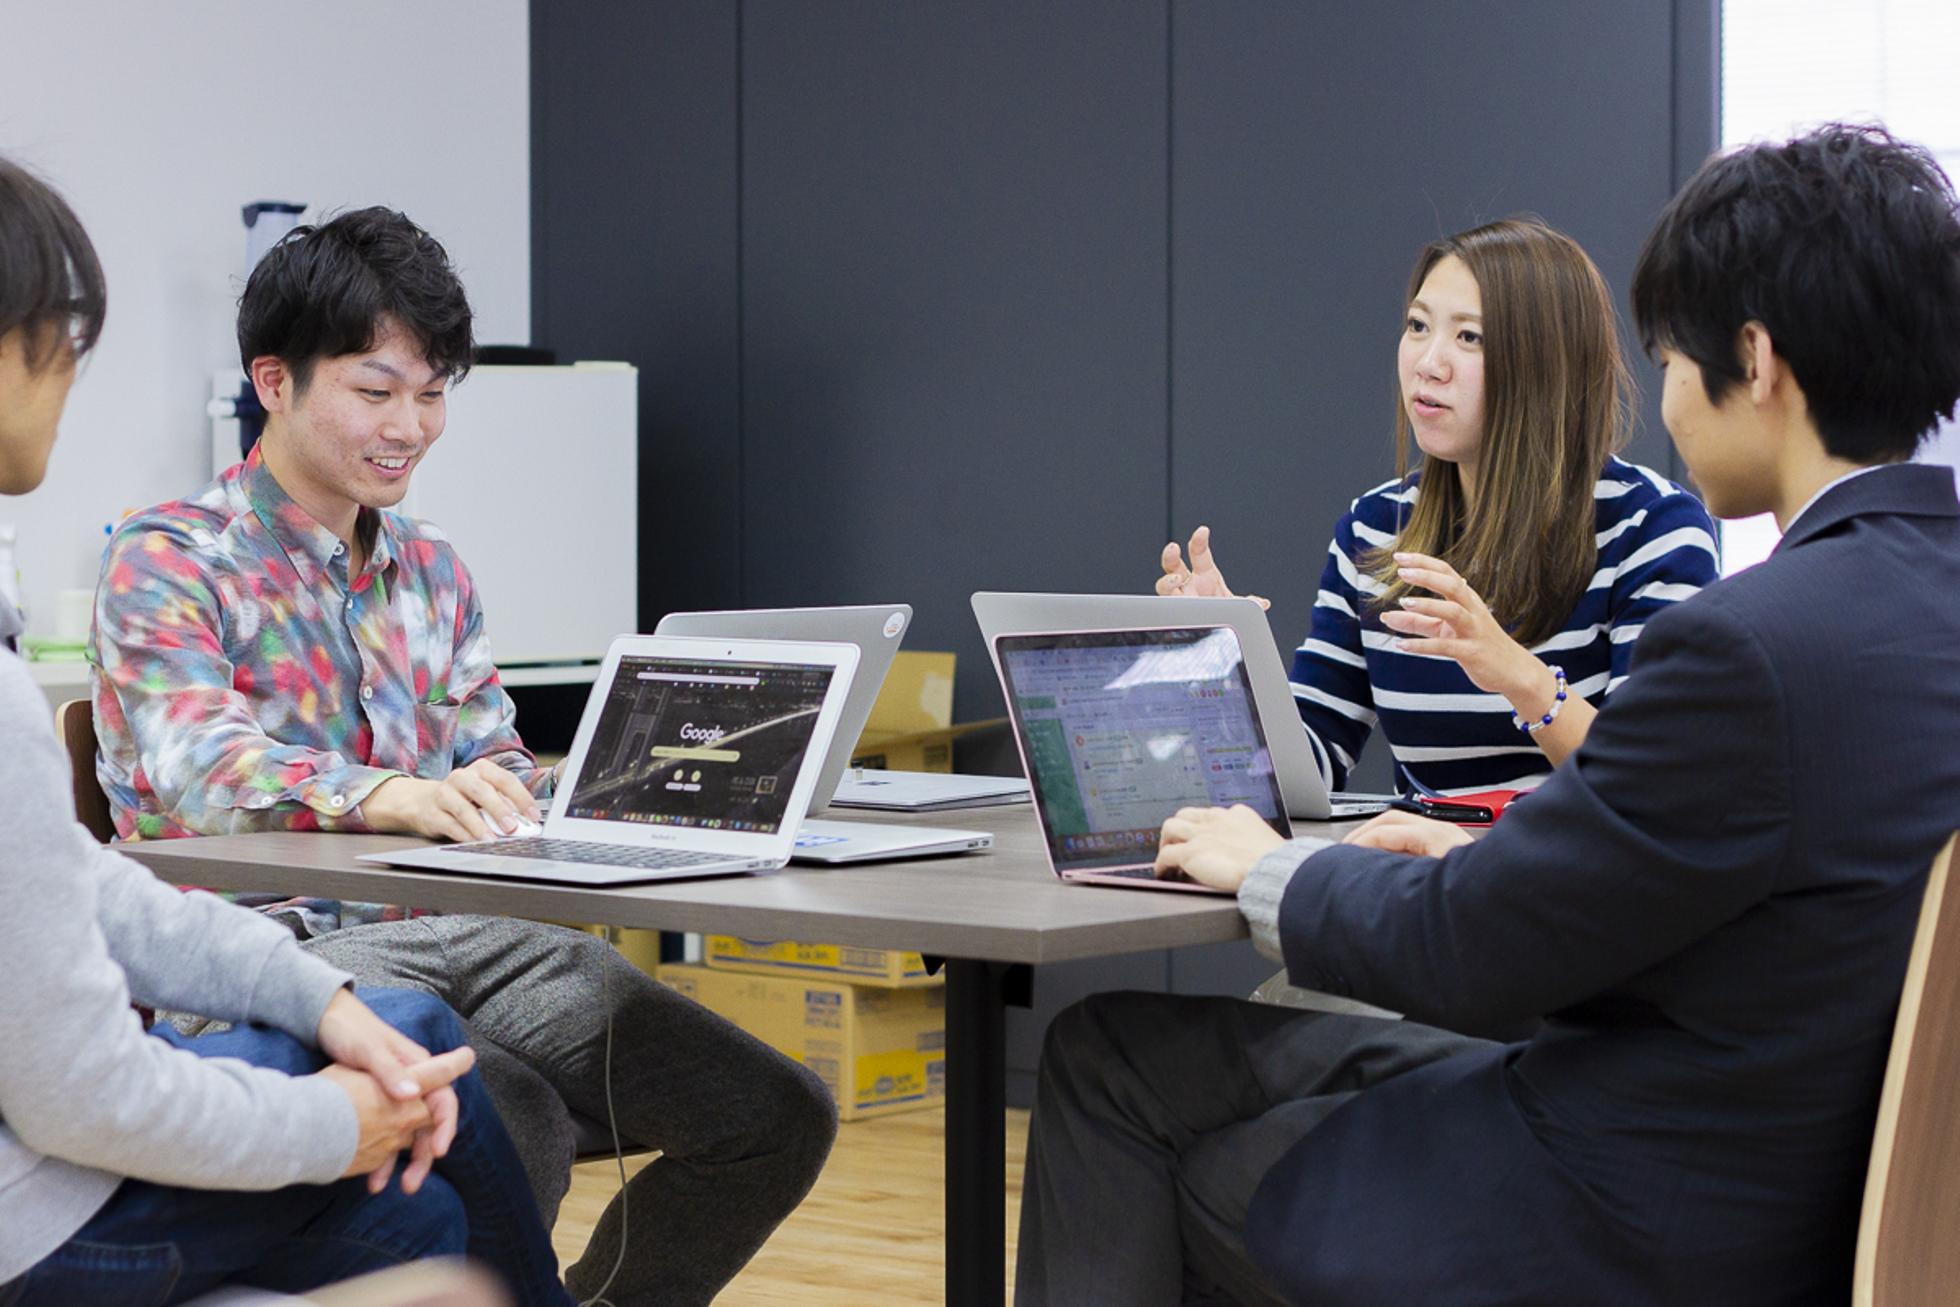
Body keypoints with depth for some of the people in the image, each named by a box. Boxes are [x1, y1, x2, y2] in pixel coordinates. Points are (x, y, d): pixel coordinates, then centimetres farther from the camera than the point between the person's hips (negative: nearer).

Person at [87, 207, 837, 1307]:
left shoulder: (433, 575, 21)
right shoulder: (170, 562, -3)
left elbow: (496, 772, 17)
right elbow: (205, 769, -21)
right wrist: (395, 797, -41)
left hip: (464, 938, 7)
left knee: (781, 1116, -5)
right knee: (517, 1134, -35)